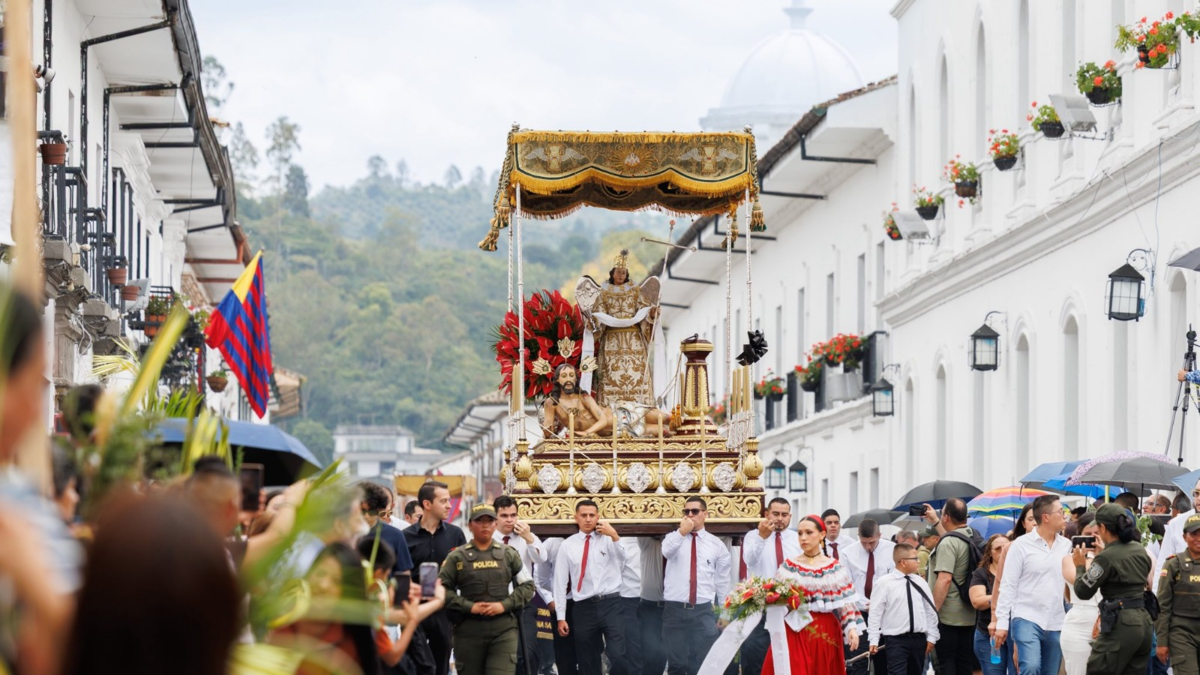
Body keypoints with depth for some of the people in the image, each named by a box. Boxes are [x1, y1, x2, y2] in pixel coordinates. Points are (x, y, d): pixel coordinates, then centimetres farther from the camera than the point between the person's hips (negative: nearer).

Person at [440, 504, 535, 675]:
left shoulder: (509, 554, 9)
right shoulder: (457, 557, 5)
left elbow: (527, 585, 9)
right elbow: (443, 589, 0)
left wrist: (505, 605, -6)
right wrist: (469, 606, -12)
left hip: (504, 629, 0)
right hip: (469, 629, 0)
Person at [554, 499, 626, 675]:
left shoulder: (608, 540, 5)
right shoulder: (567, 545, 7)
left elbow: (625, 561, -11)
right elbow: (560, 582, 7)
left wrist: (615, 536, -22)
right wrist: (561, 617, 4)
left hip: (611, 604, -2)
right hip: (584, 608, 2)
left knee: (618, 657, -14)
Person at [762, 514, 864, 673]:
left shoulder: (834, 568, 4)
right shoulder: (789, 566, 5)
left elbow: (846, 602, 1)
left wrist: (852, 627, -10)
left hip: (825, 633, 0)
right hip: (795, 632, 0)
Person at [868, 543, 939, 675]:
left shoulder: (920, 583, 7)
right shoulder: (884, 583, -7)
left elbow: (930, 611, 12)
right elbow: (875, 613, -8)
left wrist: (931, 637, 8)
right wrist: (873, 640, -11)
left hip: (919, 639, 5)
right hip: (896, 640, -5)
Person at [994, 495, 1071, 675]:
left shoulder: (1066, 545, 7)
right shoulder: (1021, 544, -3)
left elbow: (1074, 581, 8)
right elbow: (1008, 585, -4)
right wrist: (1002, 622, -7)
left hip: (1056, 623, 4)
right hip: (1027, 619, -4)